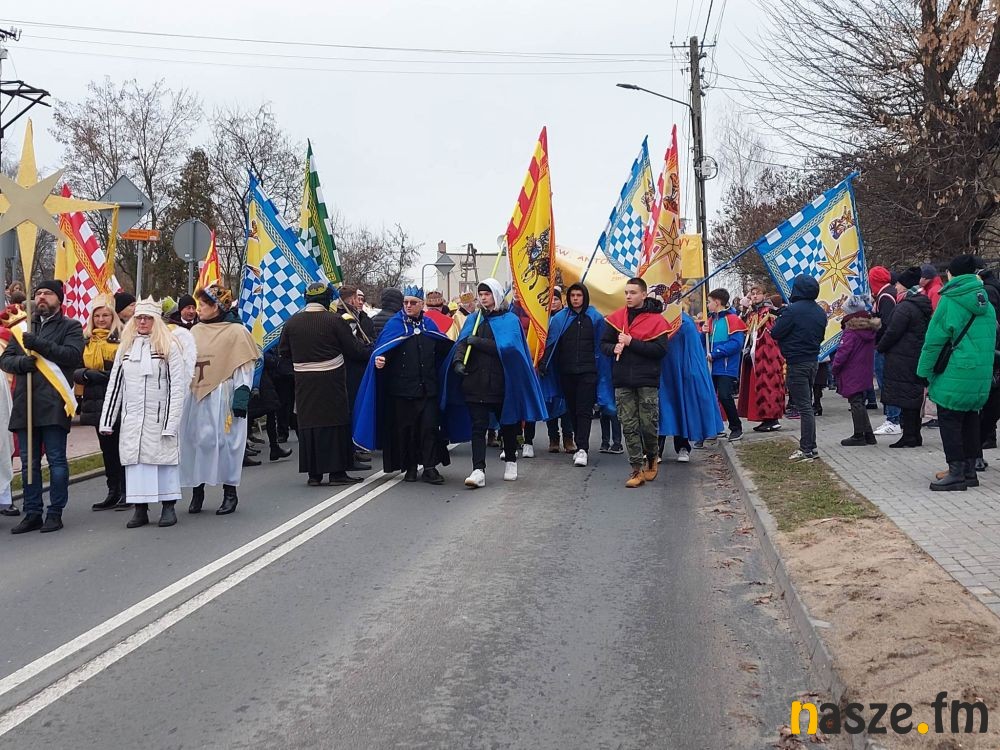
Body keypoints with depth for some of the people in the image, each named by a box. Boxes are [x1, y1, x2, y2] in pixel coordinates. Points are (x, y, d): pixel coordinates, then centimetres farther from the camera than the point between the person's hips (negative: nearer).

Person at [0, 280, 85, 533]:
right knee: (29, 462, 8)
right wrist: (20, 362, -8)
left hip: (54, 405, -5)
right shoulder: (21, 328, 20)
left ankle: (55, 513, 6)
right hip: (24, 405, 5)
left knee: (56, 460, -1)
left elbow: (73, 355, -12)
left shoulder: (70, 327, 5)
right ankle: (32, 514, 16)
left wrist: (39, 345, -18)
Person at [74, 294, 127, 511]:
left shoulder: (122, 339, -3)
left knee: (120, 446, -2)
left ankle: (126, 491, 5)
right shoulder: (86, 341, 14)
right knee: (107, 448, 10)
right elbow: (76, 370, 15)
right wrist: (87, 375, -4)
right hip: (96, 402, 5)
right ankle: (113, 492, 16)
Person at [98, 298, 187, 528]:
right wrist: (107, 421, 10)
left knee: (164, 457, 0)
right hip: (131, 417, 4)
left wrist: (171, 422, -13)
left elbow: (177, 386, -7)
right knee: (134, 459, 4)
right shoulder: (125, 347, 12)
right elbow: (115, 384, 14)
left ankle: (168, 507, 10)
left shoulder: (169, 347, -3)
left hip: (159, 416, -4)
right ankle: (140, 508, 10)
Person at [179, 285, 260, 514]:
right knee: (194, 441, 4)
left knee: (223, 441, -3)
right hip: (195, 397, 5)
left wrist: (241, 398, -14)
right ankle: (197, 491, 14)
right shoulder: (195, 332, 11)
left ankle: (230, 493, 8)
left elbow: (245, 368, -7)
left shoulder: (236, 332, -5)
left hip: (221, 398, -5)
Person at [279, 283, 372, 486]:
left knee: (308, 424, 8)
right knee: (335, 423, 3)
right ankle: (337, 472, 4)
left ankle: (313, 473, 10)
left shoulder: (292, 322, 2)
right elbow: (354, 349, -5)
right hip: (331, 382, -3)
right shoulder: (335, 321, -9)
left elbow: (283, 352, 10)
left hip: (304, 383, 3)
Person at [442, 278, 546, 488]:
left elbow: (507, 346, -14)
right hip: (475, 382, 2)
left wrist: (478, 342, -15)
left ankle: (510, 463, 32)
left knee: (507, 424, 13)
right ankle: (478, 470, -13)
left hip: (501, 382, -2)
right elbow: (461, 343, 1)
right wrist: (458, 361, -19)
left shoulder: (509, 320, 1)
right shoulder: (474, 319, 13)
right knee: (478, 426, -7)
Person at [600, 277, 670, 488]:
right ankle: (637, 469, 8)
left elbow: (660, 350, -12)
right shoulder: (616, 318, 9)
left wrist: (631, 342, -17)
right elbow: (604, 344, 14)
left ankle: (651, 459, 26)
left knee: (648, 425, -1)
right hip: (622, 381, 3)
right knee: (629, 426, 2)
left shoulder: (656, 319, -3)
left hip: (647, 381, -3)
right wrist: (614, 348, -9)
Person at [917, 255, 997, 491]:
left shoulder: (949, 301, -10)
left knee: (950, 421, 0)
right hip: (981, 376, 7)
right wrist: (986, 369, 21)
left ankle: (957, 472, 0)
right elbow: (991, 341, 16)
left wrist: (924, 372, -4)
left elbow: (934, 340, -10)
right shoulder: (986, 304, 11)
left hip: (955, 375, -7)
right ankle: (970, 470, 20)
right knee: (970, 420, 14)